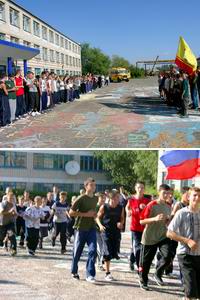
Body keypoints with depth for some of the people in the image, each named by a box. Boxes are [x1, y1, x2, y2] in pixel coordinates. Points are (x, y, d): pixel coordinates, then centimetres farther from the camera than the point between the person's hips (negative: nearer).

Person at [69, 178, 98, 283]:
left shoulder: (95, 199, 9)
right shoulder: (81, 198, -10)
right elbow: (71, 212, -13)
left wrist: (95, 215, 5)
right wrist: (86, 214, -17)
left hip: (92, 228, 4)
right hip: (81, 228, -4)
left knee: (93, 250, -9)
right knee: (77, 252, 7)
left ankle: (90, 275, -4)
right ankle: (74, 272, 27)